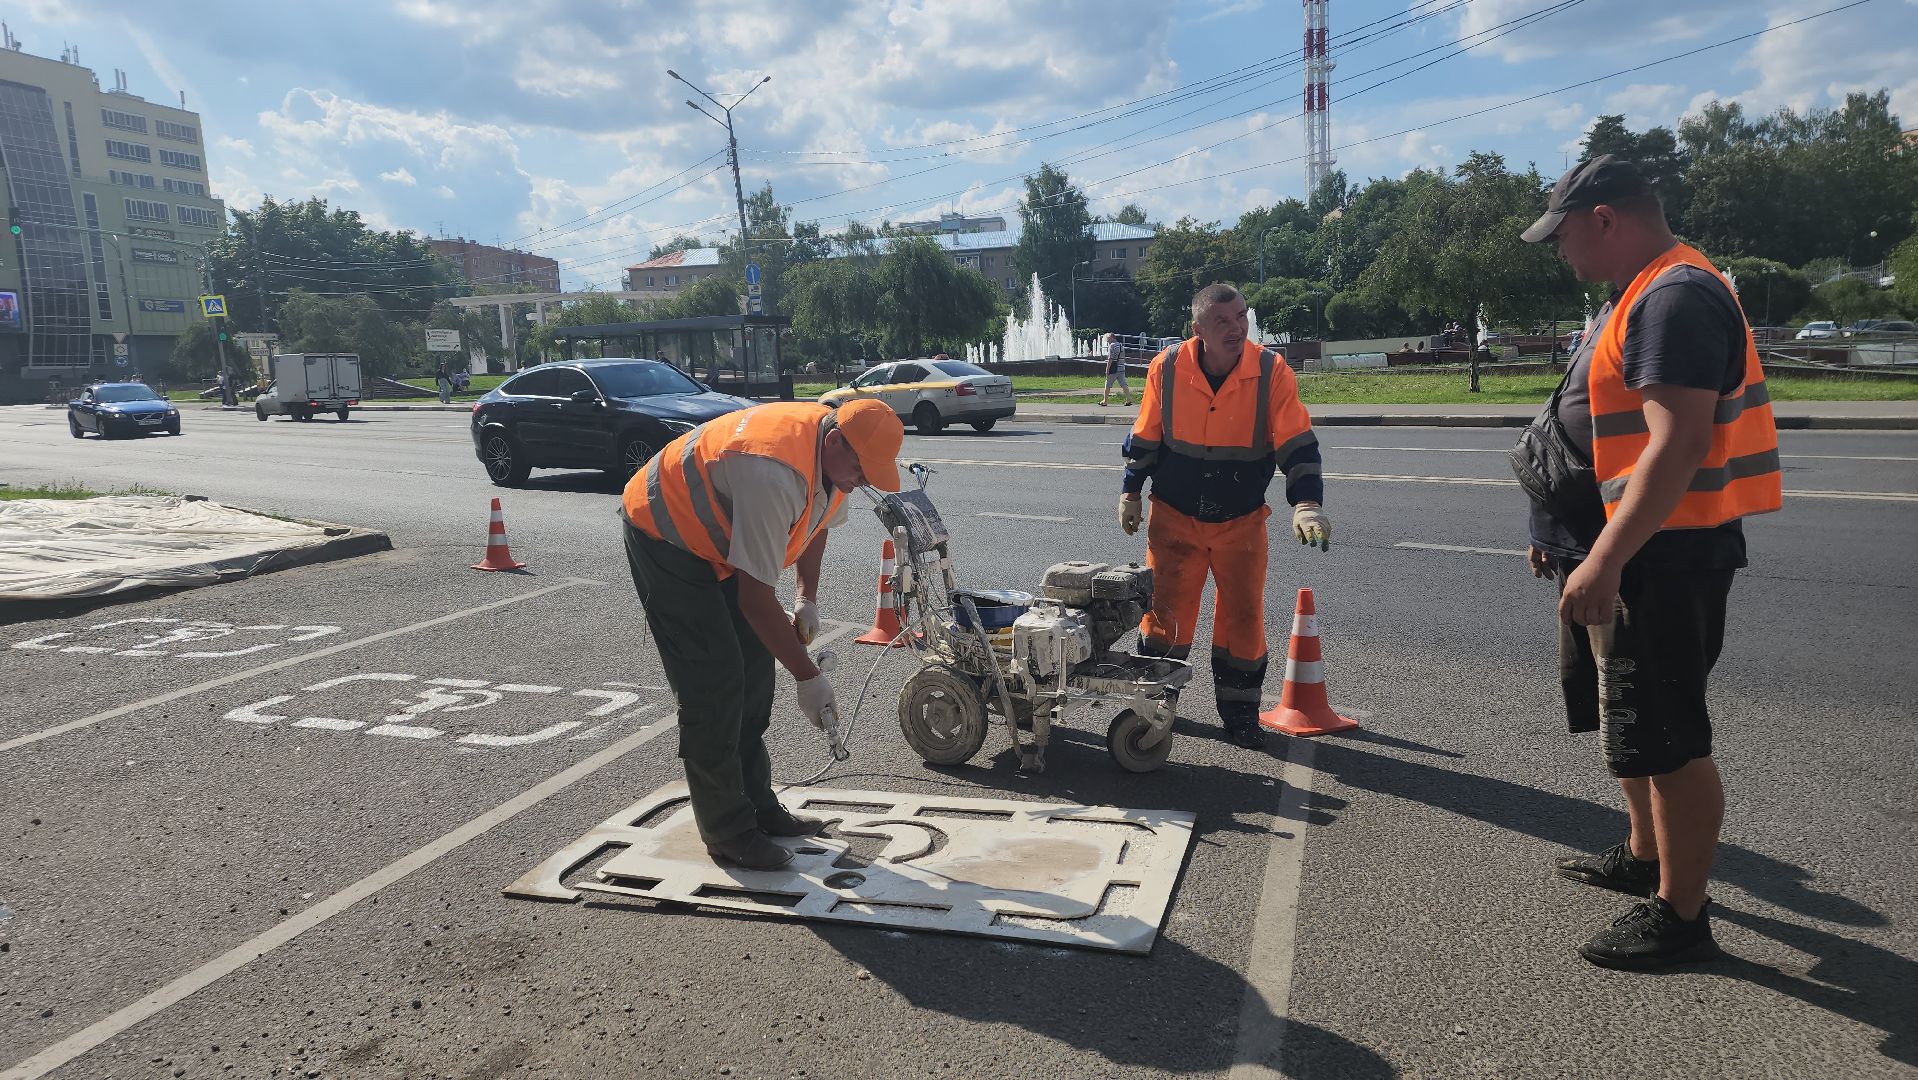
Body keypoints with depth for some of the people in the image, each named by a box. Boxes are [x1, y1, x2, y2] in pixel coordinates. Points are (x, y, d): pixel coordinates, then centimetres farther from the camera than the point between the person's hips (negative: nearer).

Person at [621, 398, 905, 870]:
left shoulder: (838, 452, -10)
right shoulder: (774, 474, -38)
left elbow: (817, 523, 12)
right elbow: (755, 597, -34)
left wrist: (808, 599, 3)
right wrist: (808, 676, -27)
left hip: (720, 534, 9)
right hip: (663, 535, -9)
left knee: (753, 671, 9)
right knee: (713, 686, -12)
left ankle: (757, 805, 20)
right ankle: (728, 831, -1)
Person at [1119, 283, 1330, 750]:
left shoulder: (1272, 371, -15)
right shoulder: (1167, 368, -12)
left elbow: (1297, 445, -16)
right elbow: (1144, 438, 2)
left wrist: (1306, 503, -27)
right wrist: (1131, 492, 7)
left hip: (1242, 523, 0)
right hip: (1174, 518, 0)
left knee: (1243, 617, 5)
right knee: (1164, 609, 4)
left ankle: (1239, 710, 22)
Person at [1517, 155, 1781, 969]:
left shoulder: (1676, 298, -19)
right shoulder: (1641, 297, 15)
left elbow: (1677, 446, -28)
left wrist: (1603, 560, -30)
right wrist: (1566, 534, 22)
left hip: (1657, 558, -11)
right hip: (1616, 551, 11)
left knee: (1666, 740, -1)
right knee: (1629, 722, 22)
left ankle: (1681, 915, 12)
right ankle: (1646, 857, 39)